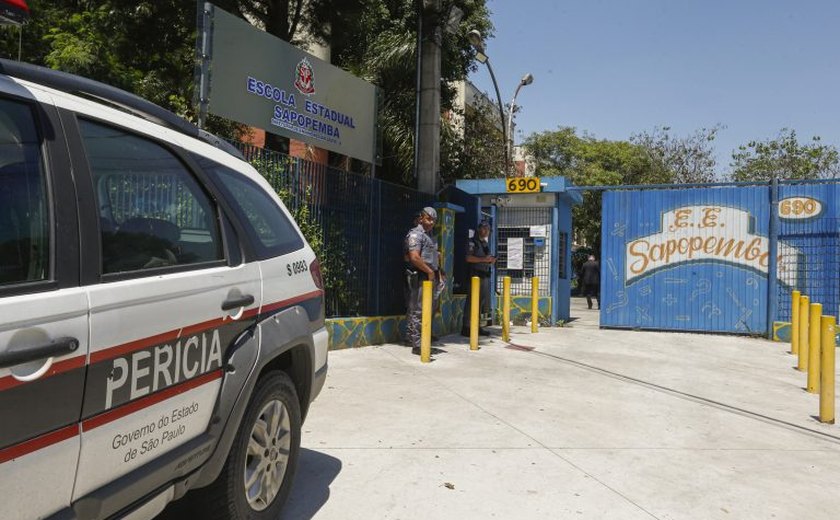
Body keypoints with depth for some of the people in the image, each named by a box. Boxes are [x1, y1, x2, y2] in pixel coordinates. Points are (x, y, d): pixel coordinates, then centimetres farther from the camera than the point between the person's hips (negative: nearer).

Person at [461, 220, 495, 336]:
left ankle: (476, 327, 14)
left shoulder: (486, 243, 21)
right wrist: (483, 259, -19)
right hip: (474, 275, -7)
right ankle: (466, 328, -7)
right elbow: (468, 258, -13)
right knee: (471, 301, -9)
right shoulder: (472, 242, -2)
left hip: (485, 276, 8)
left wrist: (491, 261, 5)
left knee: (481, 302, 7)